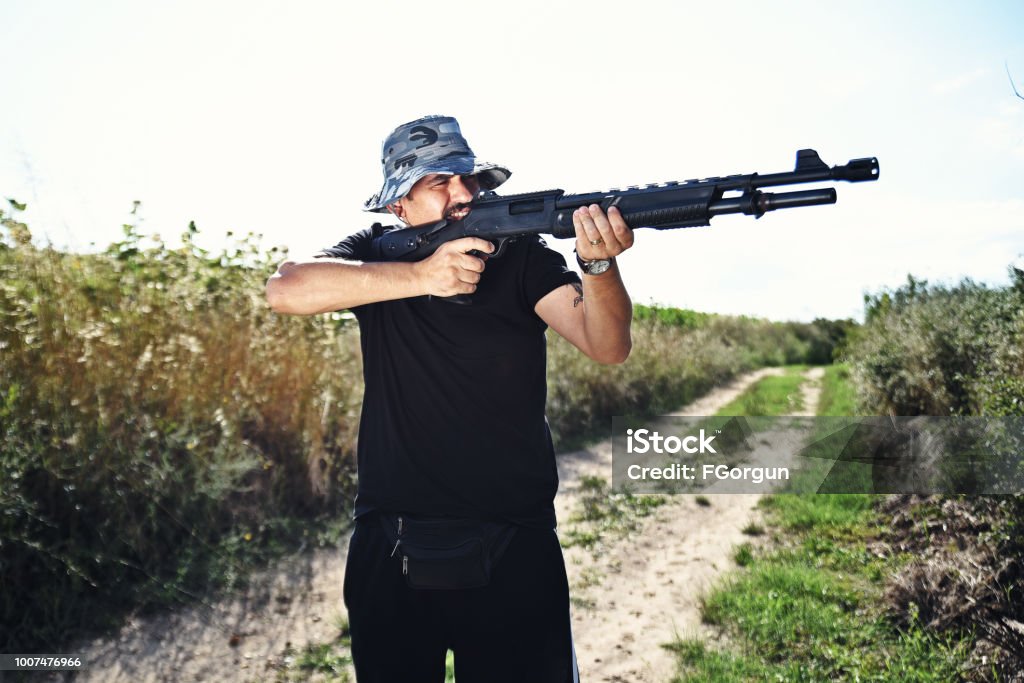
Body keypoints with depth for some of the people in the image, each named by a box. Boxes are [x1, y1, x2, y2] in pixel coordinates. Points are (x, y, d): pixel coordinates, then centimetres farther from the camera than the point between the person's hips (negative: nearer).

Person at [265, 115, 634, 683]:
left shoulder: (521, 257, -2)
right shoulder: (376, 256, 2)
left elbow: (608, 346, -14)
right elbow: (285, 289, -17)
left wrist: (599, 264, -34)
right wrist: (419, 277, -28)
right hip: (390, 553, 2)